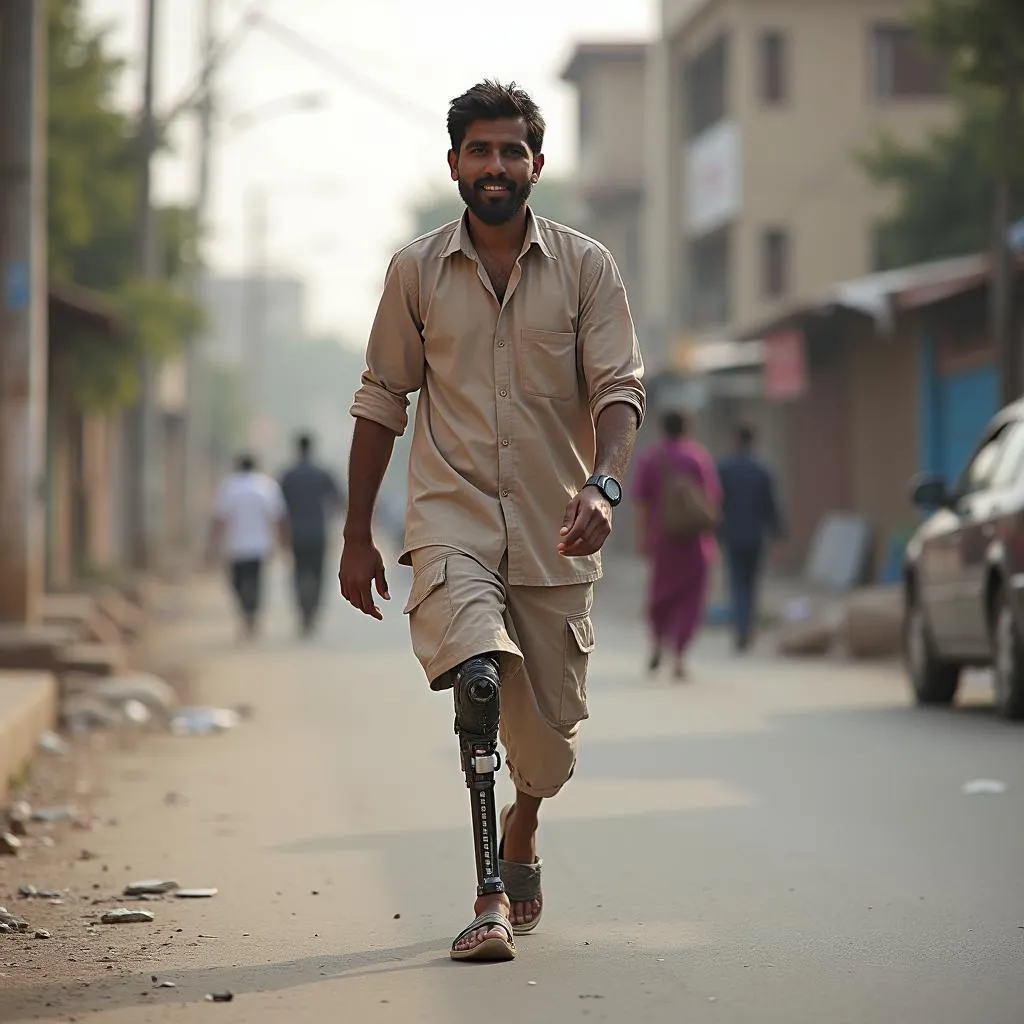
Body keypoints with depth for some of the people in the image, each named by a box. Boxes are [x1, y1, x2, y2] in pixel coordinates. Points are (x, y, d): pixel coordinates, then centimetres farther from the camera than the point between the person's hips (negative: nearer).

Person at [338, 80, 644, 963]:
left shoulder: (585, 267, 2)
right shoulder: (416, 271, 4)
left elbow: (619, 387, -4)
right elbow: (382, 401, 10)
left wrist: (604, 483, -24)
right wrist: (357, 535, 9)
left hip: (556, 531, 1)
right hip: (452, 522, -1)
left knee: (550, 731, 9)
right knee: (478, 673, -27)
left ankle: (521, 830, 44)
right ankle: (491, 899, -27)